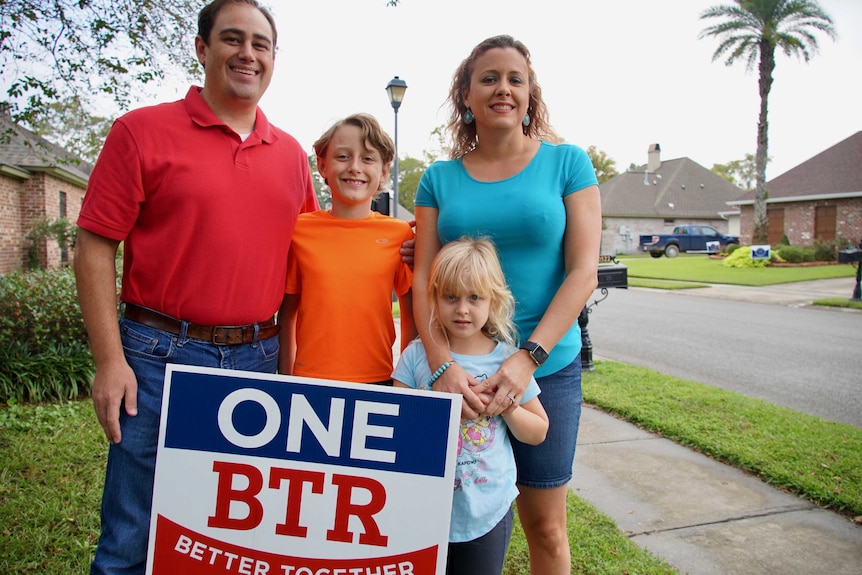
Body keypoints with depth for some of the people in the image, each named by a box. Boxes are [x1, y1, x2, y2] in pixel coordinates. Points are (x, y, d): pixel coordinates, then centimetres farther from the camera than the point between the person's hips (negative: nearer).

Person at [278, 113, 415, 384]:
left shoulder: (400, 234, -1)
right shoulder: (299, 230, 0)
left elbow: (412, 314, 7)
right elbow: (287, 311, 7)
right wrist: (285, 378, 5)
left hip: (378, 381, 0)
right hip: (309, 379, 0)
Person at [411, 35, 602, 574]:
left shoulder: (566, 162, 0)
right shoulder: (440, 177, 4)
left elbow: (583, 271, -7)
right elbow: (423, 278, -2)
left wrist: (528, 357, -19)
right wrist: (442, 363, -18)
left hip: (548, 366, -1)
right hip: (460, 367, 2)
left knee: (545, 525, 10)